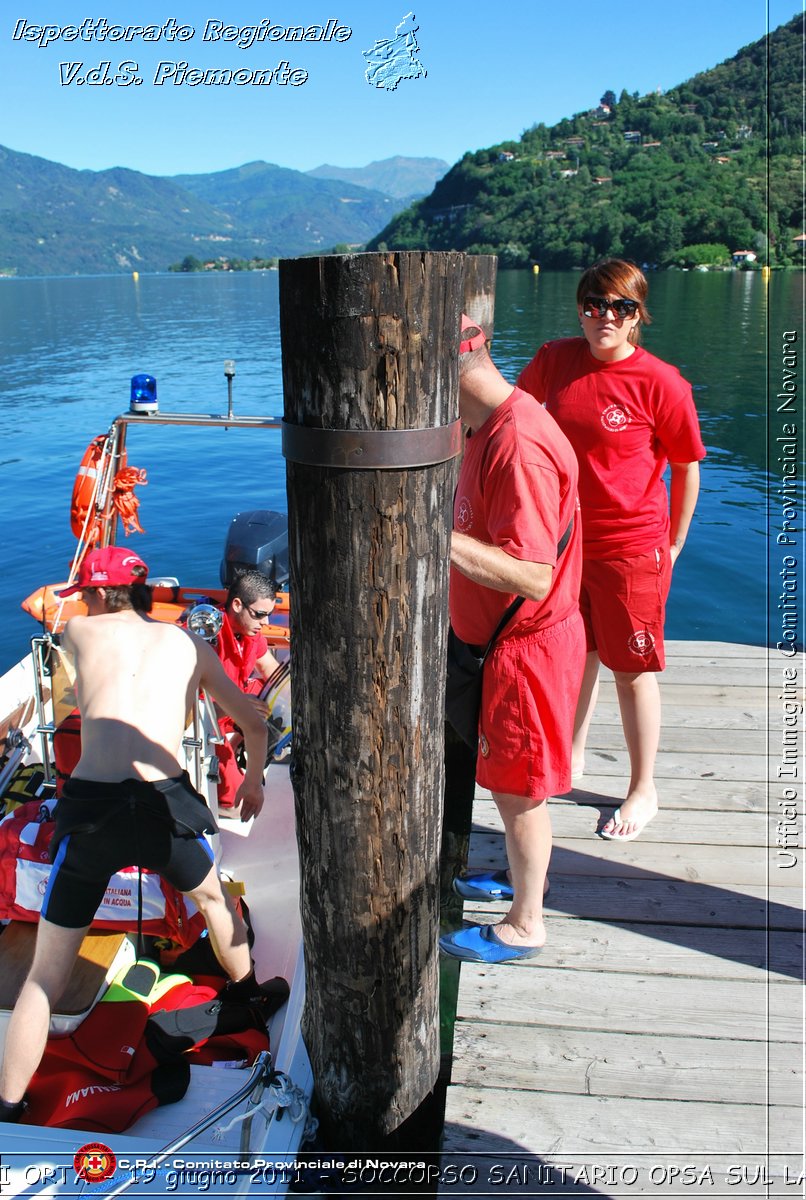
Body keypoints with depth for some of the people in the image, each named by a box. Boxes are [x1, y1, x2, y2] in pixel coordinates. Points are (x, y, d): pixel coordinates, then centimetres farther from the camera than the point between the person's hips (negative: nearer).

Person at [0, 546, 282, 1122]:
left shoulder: (81, 631, 13)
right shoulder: (189, 643, 16)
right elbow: (255, 725, 22)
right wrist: (254, 780, 41)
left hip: (88, 804, -1)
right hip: (163, 801, 2)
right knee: (212, 895, 34)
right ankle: (249, 994, 55)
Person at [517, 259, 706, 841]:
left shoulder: (660, 382, -15)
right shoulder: (556, 359, -2)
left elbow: (687, 467, -7)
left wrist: (672, 548, -3)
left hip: (631, 549, -5)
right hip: (565, 536, 5)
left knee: (633, 672, 7)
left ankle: (643, 789, 26)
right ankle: (571, 756, 42)